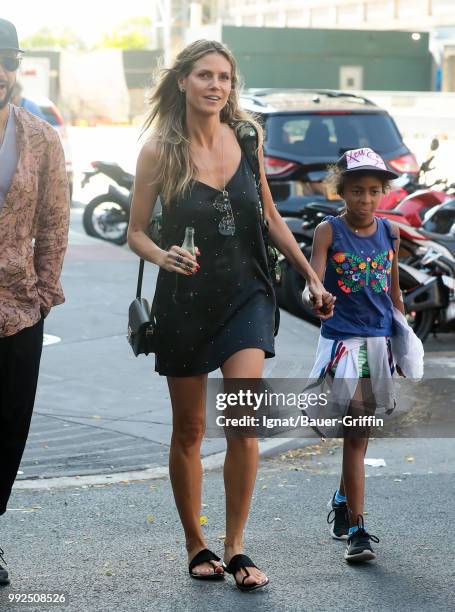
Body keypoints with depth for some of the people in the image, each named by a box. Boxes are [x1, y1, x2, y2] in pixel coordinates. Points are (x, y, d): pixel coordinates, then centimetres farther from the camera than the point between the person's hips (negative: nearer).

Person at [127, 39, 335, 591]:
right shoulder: (160, 150, -6)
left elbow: (270, 218, 14)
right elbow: (135, 232, -1)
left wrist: (311, 277, 15)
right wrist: (162, 256, -23)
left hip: (246, 295, 1)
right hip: (185, 298, -1)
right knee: (188, 431, 7)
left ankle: (235, 548, -3)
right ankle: (196, 546, 24)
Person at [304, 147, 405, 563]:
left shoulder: (390, 233, 8)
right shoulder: (329, 232, -5)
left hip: (380, 339, 4)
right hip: (341, 338, -4)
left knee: (361, 431, 13)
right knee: (355, 430, -11)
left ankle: (343, 501, 36)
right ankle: (357, 529, -10)